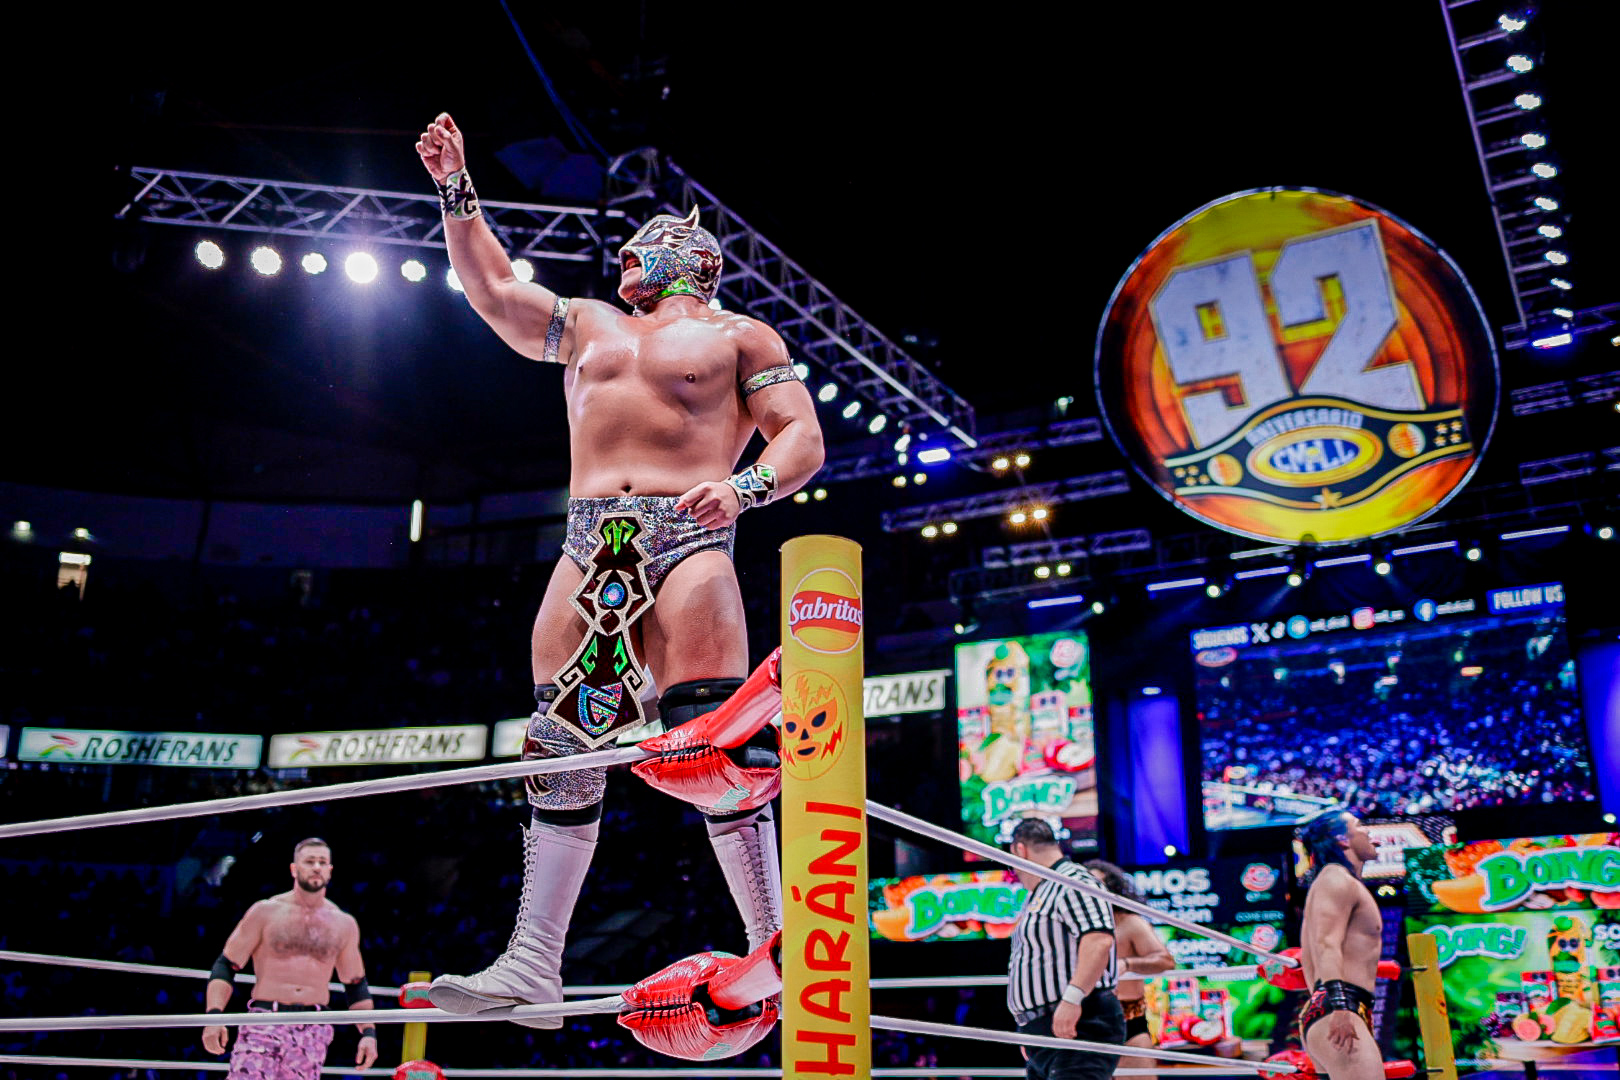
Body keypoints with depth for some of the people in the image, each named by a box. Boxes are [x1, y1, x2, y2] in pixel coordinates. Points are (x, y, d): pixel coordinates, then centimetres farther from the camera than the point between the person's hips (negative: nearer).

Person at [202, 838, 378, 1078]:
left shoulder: (344, 925, 12)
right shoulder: (265, 912, 4)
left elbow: (356, 985, 20)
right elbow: (226, 966, 2)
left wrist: (368, 1032, 8)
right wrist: (214, 1016, -13)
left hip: (312, 1032, 2)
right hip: (263, 1023, -2)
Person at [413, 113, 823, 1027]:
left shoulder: (738, 335, 11)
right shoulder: (588, 325, 28)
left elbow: (803, 438, 3)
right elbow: (492, 288, 33)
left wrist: (745, 486, -16)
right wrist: (458, 190, 28)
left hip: (687, 541, -5)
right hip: (590, 548, 5)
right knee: (560, 750, -2)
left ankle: (772, 948, -7)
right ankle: (535, 964, 2)